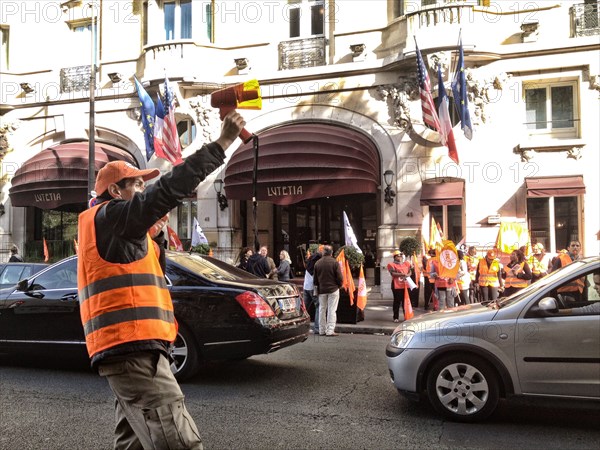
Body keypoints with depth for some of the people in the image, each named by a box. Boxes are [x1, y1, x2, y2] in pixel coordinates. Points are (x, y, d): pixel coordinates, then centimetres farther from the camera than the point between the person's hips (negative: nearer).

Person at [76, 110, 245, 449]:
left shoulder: (114, 229, 25)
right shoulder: (110, 215, -5)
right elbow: (170, 188, -16)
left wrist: (152, 236, 16)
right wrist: (222, 143, -17)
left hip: (131, 349, 11)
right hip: (133, 349, -11)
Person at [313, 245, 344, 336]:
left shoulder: (317, 263, 1)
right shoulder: (335, 263, -11)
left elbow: (315, 279, 6)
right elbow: (339, 277, -10)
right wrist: (339, 285, 9)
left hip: (321, 290, 3)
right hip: (333, 289, -3)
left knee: (322, 309, 12)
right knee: (332, 310, 0)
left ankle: (322, 330, 15)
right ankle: (330, 330, -3)